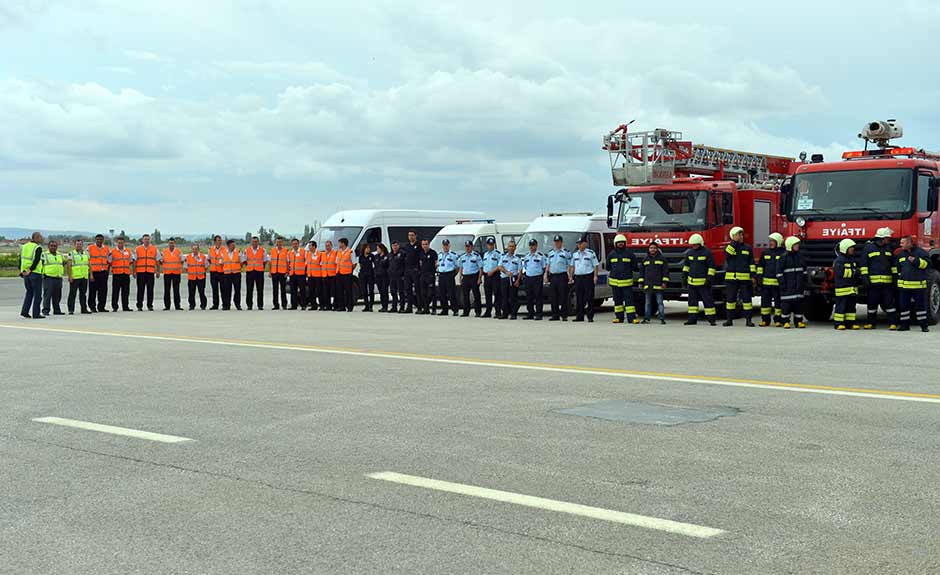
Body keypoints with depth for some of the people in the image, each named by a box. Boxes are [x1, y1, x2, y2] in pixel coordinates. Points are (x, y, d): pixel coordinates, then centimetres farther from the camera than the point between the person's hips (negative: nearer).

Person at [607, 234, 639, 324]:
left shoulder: (629, 254, 3)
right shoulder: (611, 255, 8)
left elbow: (635, 267, 7)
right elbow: (608, 267, 15)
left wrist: (628, 269, -2)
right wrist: (614, 270, 5)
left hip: (627, 282, -2)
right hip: (614, 281, 2)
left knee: (629, 299, -7)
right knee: (617, 300, 8)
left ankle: (631, 318, -8)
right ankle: (619, 317, 15)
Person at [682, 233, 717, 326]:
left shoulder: (707, 252, -7)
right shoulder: (689, 252, 10)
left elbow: (711, 267, -7)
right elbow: (686, 265, 19)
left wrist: (709, 278, -14)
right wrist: (684, 277, 14)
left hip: (703, 282, -5)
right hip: (692, 282, 5)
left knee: (708, 300, -4)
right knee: (692, 300, 6)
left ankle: (711, 319, -1)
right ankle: (692, 318, 11)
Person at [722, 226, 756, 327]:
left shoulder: (748, 248, 9)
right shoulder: (729, 246, 9)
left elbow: (752, 263, 7)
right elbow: (727, 253, -16)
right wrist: (734, 242, -13)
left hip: (745, 278, 0)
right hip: (731, 277, 0)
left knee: (747, 299, -2)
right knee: (730, 299, 4)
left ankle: (748, 320, 2)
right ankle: (729, 319, 11)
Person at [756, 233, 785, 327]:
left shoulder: (783, 254, 1)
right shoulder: (765, 252, 13)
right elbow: (760, 265, 16)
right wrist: (759, 276, 8)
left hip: (778, 282, -4)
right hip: (766, 281, 4)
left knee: (778, 301, 0)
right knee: (765, 301, 5)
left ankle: (778, 320, 6)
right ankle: (765, 320, 12)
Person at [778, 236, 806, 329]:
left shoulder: (800, 256, 10)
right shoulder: (784, 257, -6)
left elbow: (804, 269, 17)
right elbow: (779, 272, -7)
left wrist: (804, 282, 12)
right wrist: (782, 283, -12)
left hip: (798, 285, 5)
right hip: (787, 285, -5)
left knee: (799, 302, 6)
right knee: (786, 303, -4)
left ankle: (798, 321, 11)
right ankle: (786, 321, 2)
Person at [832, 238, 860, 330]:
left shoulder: (852, 260, 17)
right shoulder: (839, 260, -10)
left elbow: (856, 271, 25)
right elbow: (840, 273, -20)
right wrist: (853, 272, -17)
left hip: (853, 287, 8)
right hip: (842, 288, -8)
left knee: (851, 306, 10)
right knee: (841, 306, -5)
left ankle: (850, 323, 15)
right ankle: (839, 323, -2)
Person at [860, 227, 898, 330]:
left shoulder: (889, 248, 15)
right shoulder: (868, 247, 2)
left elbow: (893, 264, 19)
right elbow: (863, 264, 1)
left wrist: (895, 276, 12)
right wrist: (864, 276, -7)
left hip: (887, 282, 2)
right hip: (873, 282, -2)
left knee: (889, 302, -1)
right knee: (872, 303, 4)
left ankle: (892, 323, 0)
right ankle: (871, 322, 14)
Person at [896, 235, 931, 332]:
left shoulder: (920, 252, -1)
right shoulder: (901, 254, 14)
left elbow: (927, 263, -5)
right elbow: (898, 268, 23)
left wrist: (916, 261, -16)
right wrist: (898, 279, 19)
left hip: (918, 284, -4)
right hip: (904, 285, 4)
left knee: (920, 305, -1)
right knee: (904, 305, 4)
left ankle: (924, 326, 5)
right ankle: (905, 325, 12)